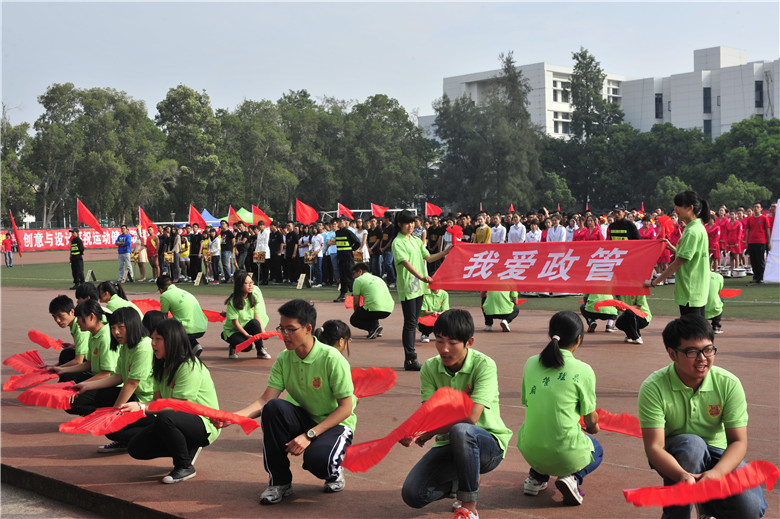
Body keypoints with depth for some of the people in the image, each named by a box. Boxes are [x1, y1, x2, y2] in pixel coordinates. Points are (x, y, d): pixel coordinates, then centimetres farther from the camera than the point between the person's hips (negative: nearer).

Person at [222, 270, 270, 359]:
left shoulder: (255, 295, -7)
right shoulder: (232, 301, -18)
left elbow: (257, 316, -11)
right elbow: (235, 323, -18)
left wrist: (263, 331, -26)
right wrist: (247, 335, -30)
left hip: (248, 327, 4)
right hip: (233, 330, -4)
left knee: (255, 323, -31)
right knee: (246, 347, -31)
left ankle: (260, 350, -15)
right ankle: (232, 346, 4)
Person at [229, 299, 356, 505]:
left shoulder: (332, 359, -21)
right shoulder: (284, 359, -5)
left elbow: (346, 408, -19)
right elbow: (265, 400, -11)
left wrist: (309, 435, -26)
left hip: (335, 424, -5)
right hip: (304, 419, 5)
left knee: (317, 458, -37)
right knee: (273, 407, -26)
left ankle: (334, 471, 6)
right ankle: (279, 481, -10)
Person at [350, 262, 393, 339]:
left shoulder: (358, 280, 7)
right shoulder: (377, 278, 28)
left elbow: (356, 303, 9)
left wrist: (357, 314, 29)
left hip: (375, 310, -7)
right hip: (389, 310, 7)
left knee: (353, 320, 15)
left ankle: (374, 327, -7)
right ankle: (375, 329, 21)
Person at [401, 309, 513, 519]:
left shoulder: (484, 365, -16)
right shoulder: (430, 368, -2)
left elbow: (471, 417, -27)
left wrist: (428, 432, -30)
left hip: (488, 444, -5)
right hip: (448, 444, 5)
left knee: (460, 431, -40)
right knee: (412, 494, -16)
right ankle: (466, 480, 15)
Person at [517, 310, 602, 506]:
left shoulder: (530, 363, 0)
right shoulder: (583, 371, -12)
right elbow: (591, 420, -1)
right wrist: (593, 427, 26)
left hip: (530, 451, 4)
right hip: (566, 455, -4)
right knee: (597, 452, 30)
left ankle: (536, 477, 17)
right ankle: (572, 478, 1)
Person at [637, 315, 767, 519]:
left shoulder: (729, 384, -13)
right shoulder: (653, 388, -21)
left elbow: (738, 441, -16)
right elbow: (654, 447, -25)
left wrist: (716, 473, -36)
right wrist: (683, 475, -44)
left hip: (717, 457, 2)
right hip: (672, 458, -2)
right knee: (690, 443, -36)